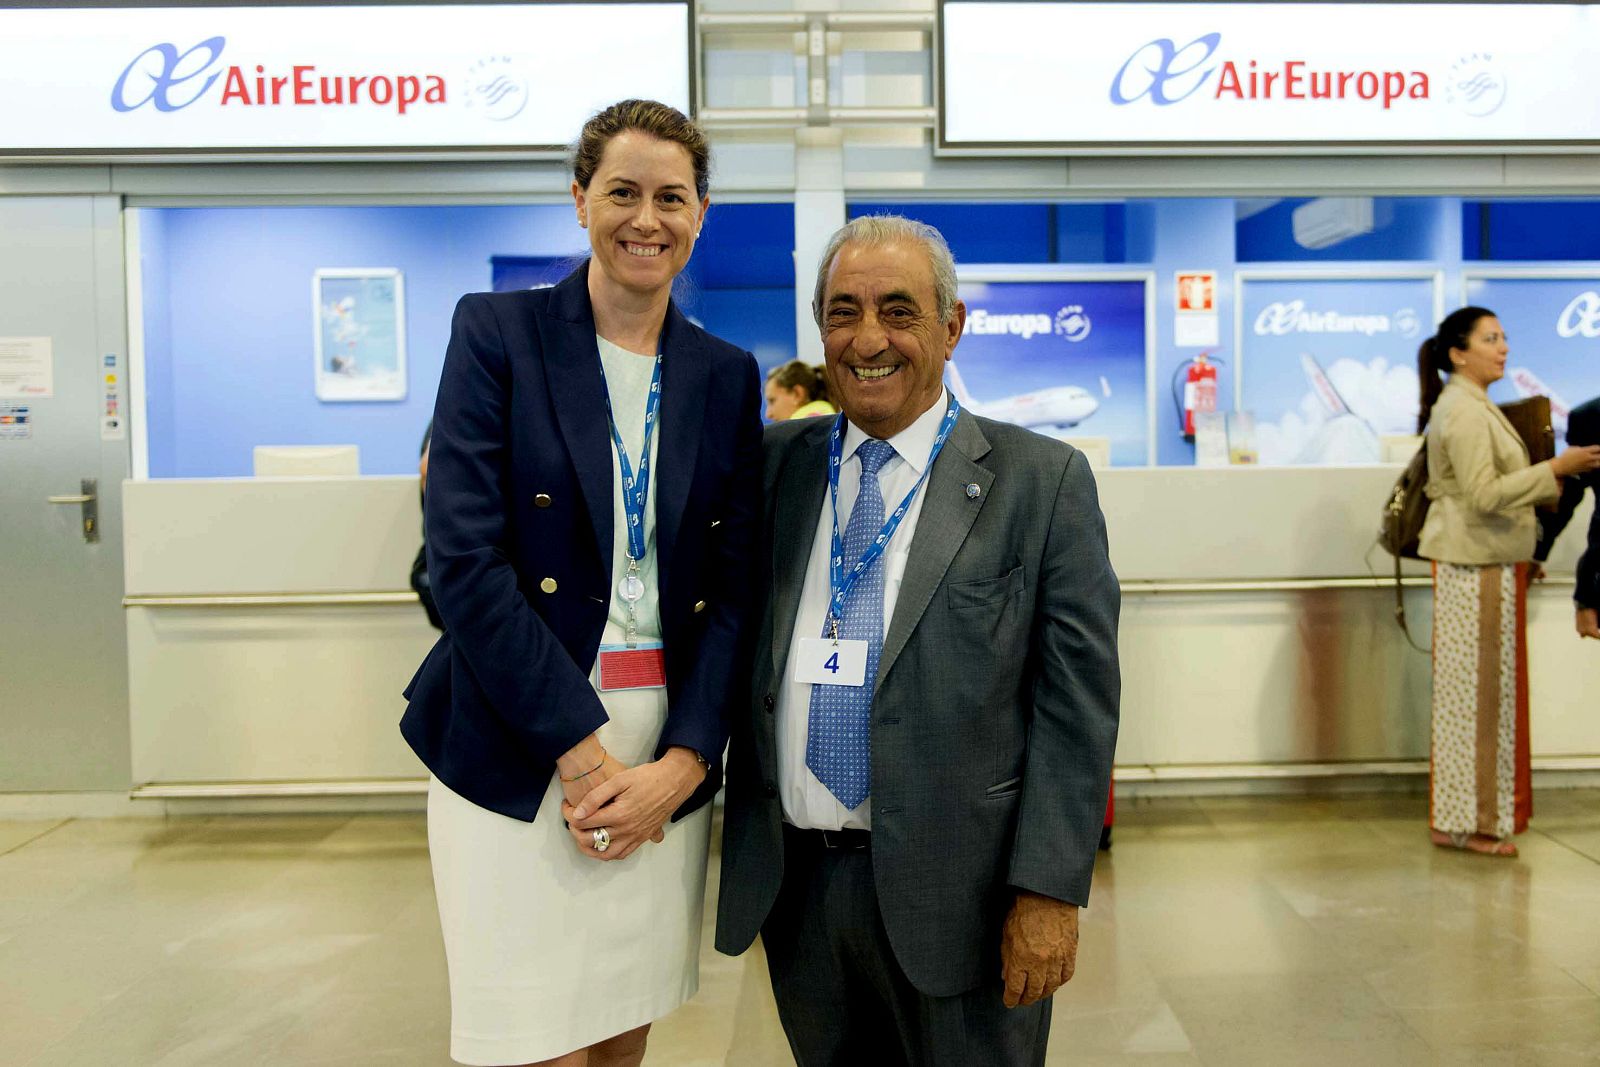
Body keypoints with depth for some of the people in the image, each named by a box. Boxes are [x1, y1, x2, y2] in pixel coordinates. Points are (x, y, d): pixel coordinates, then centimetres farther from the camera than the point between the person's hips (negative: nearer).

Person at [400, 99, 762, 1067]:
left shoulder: (728, 376, 8)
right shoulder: (497, 331, -2)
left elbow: (736, 587, 5)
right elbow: (464, 557, -11)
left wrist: (682, 762, -8)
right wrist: (583, 751, -14)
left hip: (669, 757, 4)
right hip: (518, 758, -3)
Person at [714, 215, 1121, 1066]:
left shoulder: (1042, 479, -5)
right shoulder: (776, 463, 6)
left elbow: (1078, 699, -7)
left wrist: (1050, 890, -11)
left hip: (954, 894, -3)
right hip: (790, 883, 4)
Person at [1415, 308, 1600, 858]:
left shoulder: (1472, 406, 18)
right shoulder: (1463, 411, -15)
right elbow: (1483, 494, -23)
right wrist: (1555, 469, -19)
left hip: (1489, 561, 10)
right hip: (1473, 565, -10)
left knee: (1481, 689, 13)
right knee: (1475, 689, -5)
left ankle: (1467, 816, 21)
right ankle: (1465, 823, 3)